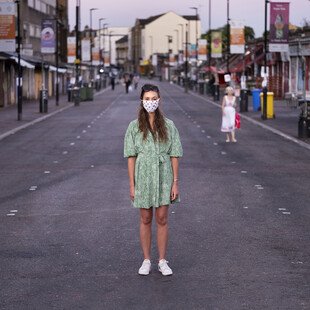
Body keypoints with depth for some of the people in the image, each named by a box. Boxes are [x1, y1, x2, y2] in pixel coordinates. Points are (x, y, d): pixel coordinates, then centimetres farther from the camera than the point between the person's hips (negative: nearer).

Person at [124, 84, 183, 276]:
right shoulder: (135, 127, 0)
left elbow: (175, 155, 1)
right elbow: (131, 157, 1)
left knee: (162, 219, 2)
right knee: (145, 219, 8)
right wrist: (132, 184, -3)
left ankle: (162, 262, 11)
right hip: (143, 175, 0)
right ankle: (146, 261, 17)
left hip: (163, 176, 0)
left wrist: (175, 182, -4)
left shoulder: (168, 126, 0)